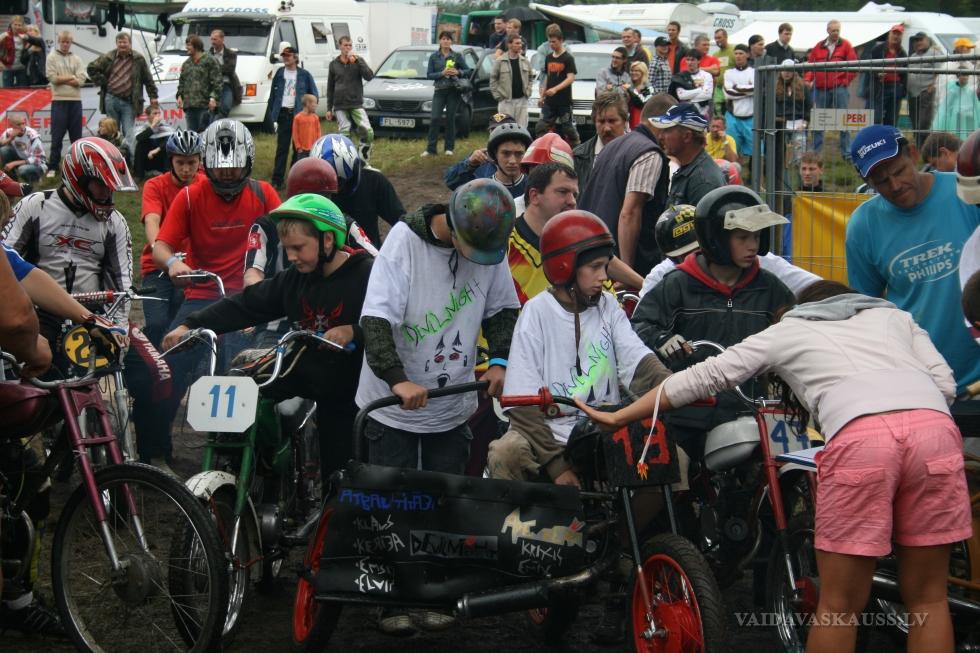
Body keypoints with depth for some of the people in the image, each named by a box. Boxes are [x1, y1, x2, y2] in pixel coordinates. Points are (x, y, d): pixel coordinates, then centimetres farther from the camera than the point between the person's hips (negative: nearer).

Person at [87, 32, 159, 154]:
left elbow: (148, 79, 8)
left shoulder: (138, 59, 4)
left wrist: (153, 96, 7)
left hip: (129, 102, -2)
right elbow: (92, 68, 14)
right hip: (111, 99, 2)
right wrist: (101, 82, 6)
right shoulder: (108, 58, 4)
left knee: (129, 134, -7)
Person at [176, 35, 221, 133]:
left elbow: (217, 81, -6)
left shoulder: (209, 61, 0)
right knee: (192, 131, 7)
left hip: (204, 104, -6)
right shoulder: (186, 63, 19)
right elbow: (181, 82, 22)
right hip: (189, 105, 6)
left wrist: (213, 97, -15)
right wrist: (179, 96, 7)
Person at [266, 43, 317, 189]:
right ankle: (277, 180, -1)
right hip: (283, 114, 1)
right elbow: (273, 95, 9)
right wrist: (271, 115, 3)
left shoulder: (304, 75, 1)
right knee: (281, 148, 0)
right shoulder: (279, 74, 7)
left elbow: (314, 95, 7)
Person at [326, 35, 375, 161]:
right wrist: (329, 108, 9)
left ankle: (364, 160, -1)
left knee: (368, 132, -15)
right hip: (340, 107, 1)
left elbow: (369, 76, -11)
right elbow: (330, 88, 12)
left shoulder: (359, 61, 4)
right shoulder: (334, 64, 8)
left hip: (357, 105, -1)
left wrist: (357, 61, -17)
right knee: (344, 135, -3)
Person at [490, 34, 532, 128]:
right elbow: (493, 79, -2)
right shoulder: (500, 61, -4)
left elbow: (530, 77, 18)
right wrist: (497, 95, -7)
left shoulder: (525, 61, 9)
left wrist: (528, 91, 6)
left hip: (522, 100, 4)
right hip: (505, 101, -4)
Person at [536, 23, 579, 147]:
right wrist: (542, 96, 17)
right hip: (549, 101, 6)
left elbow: (571, 78, -16)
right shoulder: (548, 58, 13)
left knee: (568, 128, 0)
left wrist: (555, 89, -28)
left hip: (564, 101, -6)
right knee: (541, 128, -1)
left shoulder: (568, 58, -8)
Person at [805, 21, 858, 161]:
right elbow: (810, 65, 10)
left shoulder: (845, 45, 5)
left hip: (839, 88, -3)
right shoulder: (818, 47, 11)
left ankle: (847, 152, -1)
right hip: (821, 89, 3)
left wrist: (846, 80, -5)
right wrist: (807, 79, -5)